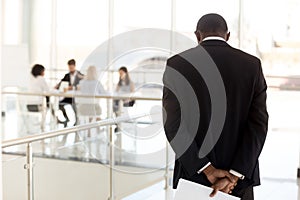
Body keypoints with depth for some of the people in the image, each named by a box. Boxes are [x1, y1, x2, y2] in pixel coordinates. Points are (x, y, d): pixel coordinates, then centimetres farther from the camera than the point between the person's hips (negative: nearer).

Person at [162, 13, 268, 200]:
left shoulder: (177, 64, -5)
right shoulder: (252, 65, -2)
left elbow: (173, 125, -14)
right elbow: (258, 124, -10)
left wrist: (207, 170, -14)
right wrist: (233, 176, -14)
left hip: (194, 174, 0)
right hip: (240, 176, 1)